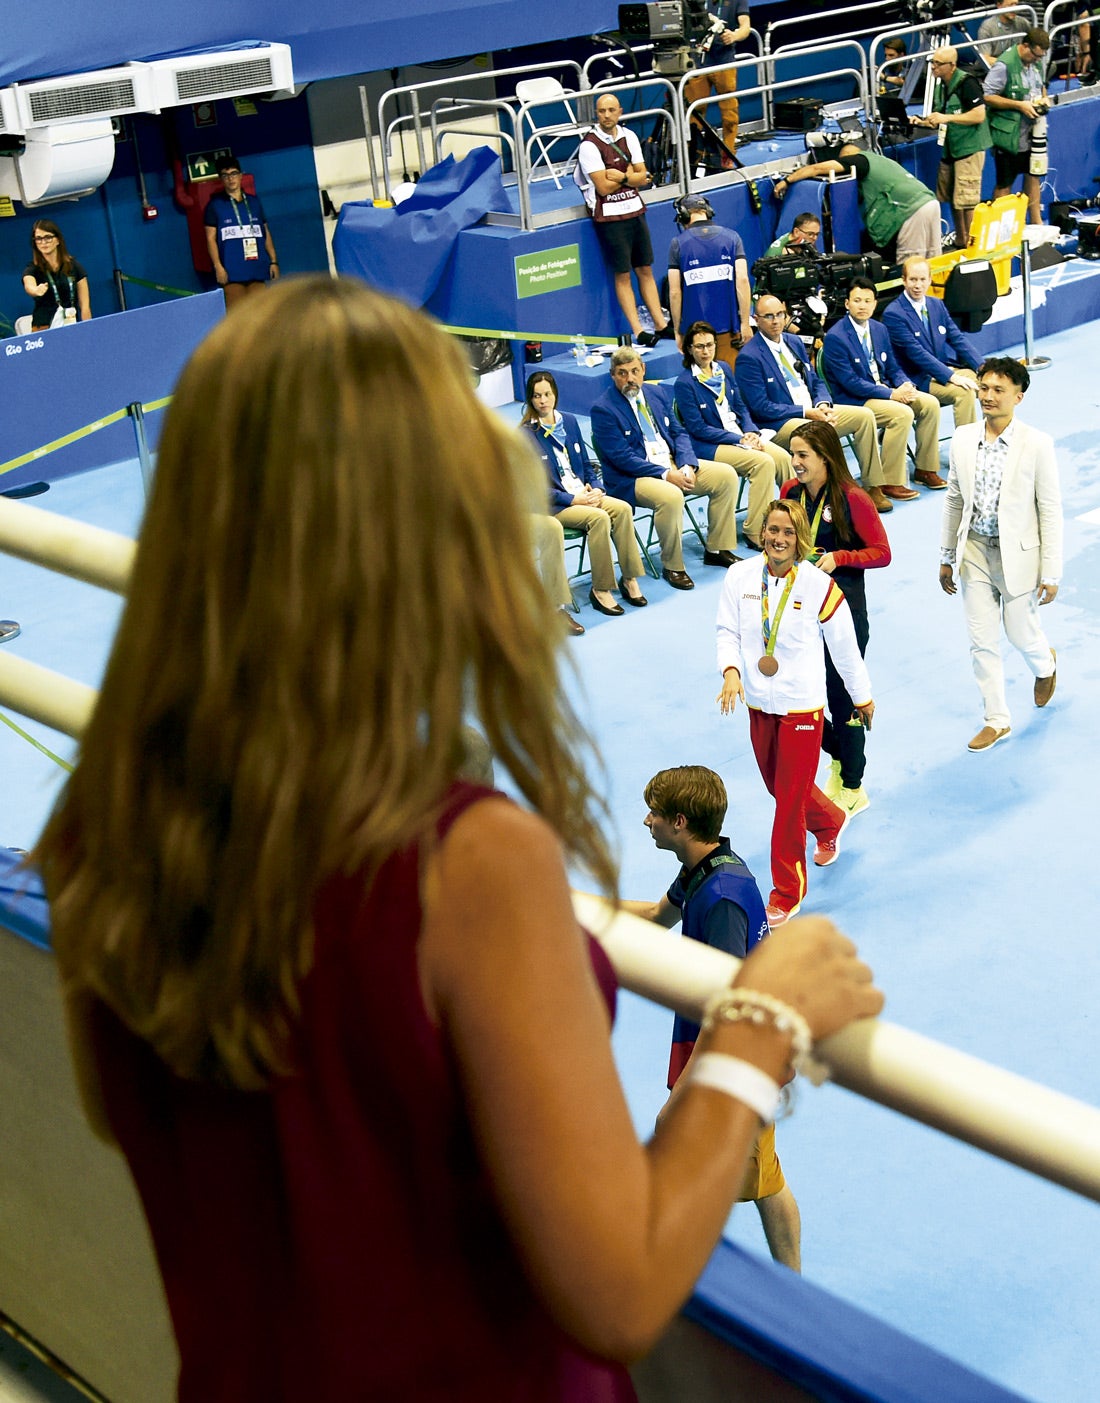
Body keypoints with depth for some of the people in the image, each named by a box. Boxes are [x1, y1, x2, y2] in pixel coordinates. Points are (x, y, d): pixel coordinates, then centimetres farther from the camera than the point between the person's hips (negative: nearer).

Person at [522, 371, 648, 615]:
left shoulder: (569, 422, 12)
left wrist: (596, 488, -3)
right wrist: (572, 499, -18)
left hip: (582, 493, 6)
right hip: (551, 504, -6)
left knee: (622, 509, -20)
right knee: (599, 518, -30)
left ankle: (629, 578, -13)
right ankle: (600, 590, -21)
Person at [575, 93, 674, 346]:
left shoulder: (629, 136, 7)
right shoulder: (589, 145, -11)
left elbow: (643, 177, 4)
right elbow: (604, 187, -16)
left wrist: (622, 177, -13)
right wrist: (631, 175, -4)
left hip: (635, 210, 6)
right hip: (610, 216, -6)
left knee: (645, 270, 10)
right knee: (623, 275, -1)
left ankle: (661, 325, 14)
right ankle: (637, 332, 1)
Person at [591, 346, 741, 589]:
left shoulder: (658, 393, 10)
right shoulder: (603, 409, -11)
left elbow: (679, 432, 11)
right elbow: (622, 457, -17)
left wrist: (687, 466, -9)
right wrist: (666, 475, -21)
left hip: (674, 464, 7)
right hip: (632, 477, -7)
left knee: (726, 476, -6)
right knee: (670, 496, -36)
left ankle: (717, 550, 5)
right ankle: (672, 566, -16)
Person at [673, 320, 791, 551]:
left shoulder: (724, 370, 10)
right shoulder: (684, 383, -10)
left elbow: (740, 407, 16)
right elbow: (698, 428, -12)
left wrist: (751, 432, -5)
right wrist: (739, 440, -16)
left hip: (739, 435, 6)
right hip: (708, 446, -6)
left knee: (783, 457, -17)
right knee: (763, 462, -28)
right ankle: (754, 532, -23)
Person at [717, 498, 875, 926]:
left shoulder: (819, 586, -15)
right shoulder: (740, 577, -6)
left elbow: (845, 648, -4)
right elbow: (728, 631, -1)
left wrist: (863, 697, 6)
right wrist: (731, 671, -21)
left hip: (801, 707, -4)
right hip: (759, 705, 4)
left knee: (790, 799, 1)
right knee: (778, 787, 22)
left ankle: (787, 892, 16)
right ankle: (830, 823, 54)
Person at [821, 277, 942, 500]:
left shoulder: (880, 329, 10)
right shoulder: (835, 337, -14)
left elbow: (893, 368, 16)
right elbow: (850, 382, -19)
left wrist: (906, 385, -8)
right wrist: (891, 394, -21)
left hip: (884, 390, 8)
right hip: (854, 401, -8)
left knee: (930, 404, -8)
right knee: (903, 413, -29)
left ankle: (925, 469, 5)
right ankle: (890, 482, -21)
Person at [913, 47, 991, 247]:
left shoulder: (966, 83, -15)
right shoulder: (940, 85, 12)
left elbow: (979, 115, -21)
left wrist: (946, 118, -24)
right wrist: (923, 122, 0)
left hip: (969, 148, -9)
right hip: (949, 149, 9)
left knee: (967, 201, -8)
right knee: (952, 199, 13)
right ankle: (959, 242, 24)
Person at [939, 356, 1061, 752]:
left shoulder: (1037, 444, -14)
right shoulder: (963, 439, -2)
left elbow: (1050, 511, -10)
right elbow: (954, 500, 7)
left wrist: (1050, 574, -10)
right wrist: (947, 557, 10)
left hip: (1018, 553, -3)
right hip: (975, 553, 3)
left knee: (1021, 634, 11)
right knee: (982, 641, 7)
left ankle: (1045, 666, 48)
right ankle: (997, 720, 22)